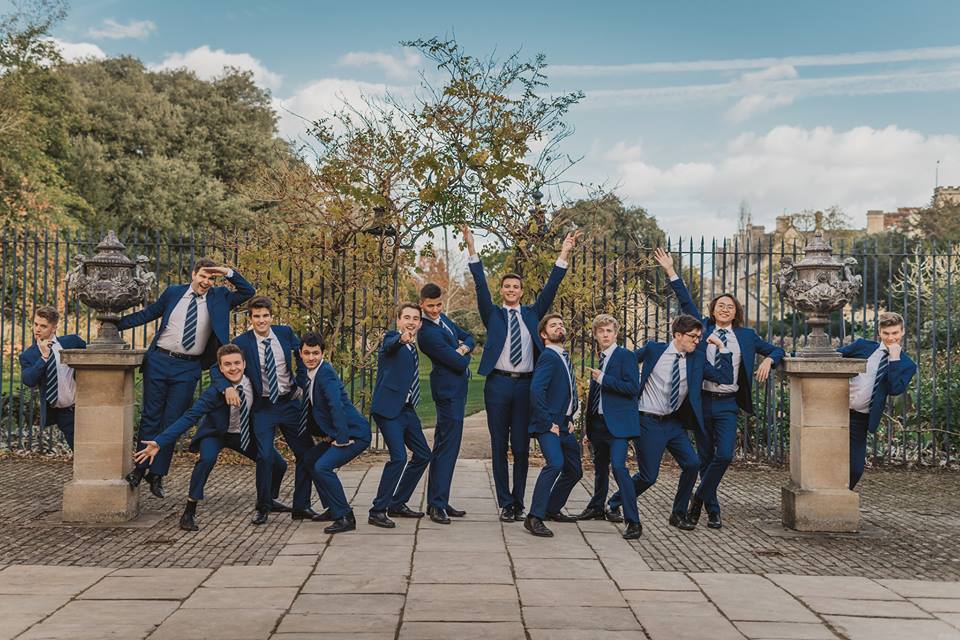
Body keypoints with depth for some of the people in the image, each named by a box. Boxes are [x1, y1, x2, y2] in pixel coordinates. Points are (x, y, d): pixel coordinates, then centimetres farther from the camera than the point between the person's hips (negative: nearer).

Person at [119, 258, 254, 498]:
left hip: (188, 369, 0)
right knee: (150, 416, 7)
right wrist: (116, 324, 12)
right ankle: (141, 466, 19)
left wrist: (229, 273, -9)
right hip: (159, 361, 1)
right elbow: (148, 313, 13)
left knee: (172, 420, 2)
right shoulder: (173, 292, 6)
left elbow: (248, 291, 1)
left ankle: (157, 474, 11)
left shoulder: (219, 298, 5)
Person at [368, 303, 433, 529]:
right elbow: (391, 344, -35)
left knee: (423, 455, 11)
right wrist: (402, 338, -55)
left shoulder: (412, 346, 16)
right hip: (388, 408, -9)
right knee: (398, 457, -19)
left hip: (407, 408, 9)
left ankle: (397, 504, 22)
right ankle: (377, 511, -10)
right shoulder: (391, 338, -8)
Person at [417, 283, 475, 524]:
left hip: (455, 389, 10)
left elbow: (468, 337, 17)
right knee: (447, 446, -10)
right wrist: (464, 356, 1)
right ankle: (437, 505, -6)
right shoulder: (427, 333, -20)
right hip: (449, 390, -10)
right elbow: (459, 363, -22)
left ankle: (438, 501, 21)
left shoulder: (443, 318, 10)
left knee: (443, 445, 13)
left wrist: (463, 348, -5)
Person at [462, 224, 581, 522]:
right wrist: (472, 250, -10)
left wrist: (564, 255, -1)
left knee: (521, 447, 4)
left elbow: (550, 288, 7)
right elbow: (480, 285, -1)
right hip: (498, 384, -1)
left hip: (525, 385, 1)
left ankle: (518, 503, 13)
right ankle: (505, 504, 9)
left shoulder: (532, 313, 14)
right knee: (499, 447, 3)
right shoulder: (493, 314, 9)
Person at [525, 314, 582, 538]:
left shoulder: (564, 357, 16)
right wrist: (548, 423, -22)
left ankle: (552, 509, 33)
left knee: (574, 471, 16)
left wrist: (570, 420, 13)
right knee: (555, 463, -28)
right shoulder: (548, 357, -13)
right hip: (548, 425, -10)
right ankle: (534, 518, -24)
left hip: (564, 425, 10)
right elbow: (536, 391, -25)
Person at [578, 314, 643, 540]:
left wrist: (603, 379, -19)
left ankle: (633, 521, -17)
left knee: (618, 467, -19)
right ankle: (597, 508, 39)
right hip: (599, 423, 8)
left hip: (618, 423, -8)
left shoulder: (626, 356, -6)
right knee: (600, 467, 20)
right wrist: (588, 428, 22)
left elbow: (633, 388, -17)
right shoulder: (600, 360, 16)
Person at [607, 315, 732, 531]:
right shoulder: (653, 349, -7)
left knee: (692, 464, -9)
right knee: (648, 476, -3)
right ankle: (614, 503, 22)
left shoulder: (697, 357, 2)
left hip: (674, 423, 4)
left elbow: (725, 378, -5)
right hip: (649, 422, -4)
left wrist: (721, 347, -8)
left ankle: (678, 515, 10)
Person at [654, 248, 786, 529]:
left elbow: (776, 350, 19)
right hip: (701, 401, 0)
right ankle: (713, 511, 17)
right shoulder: (704, 327, 8)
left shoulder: (746, 335, 10)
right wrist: (671, 271, -4)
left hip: (727, 404, 0)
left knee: (725, 455, -15)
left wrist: (768, 360, -4)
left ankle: (698, 498, 4)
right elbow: (686, 302, 2)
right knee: (705, 458, 5)